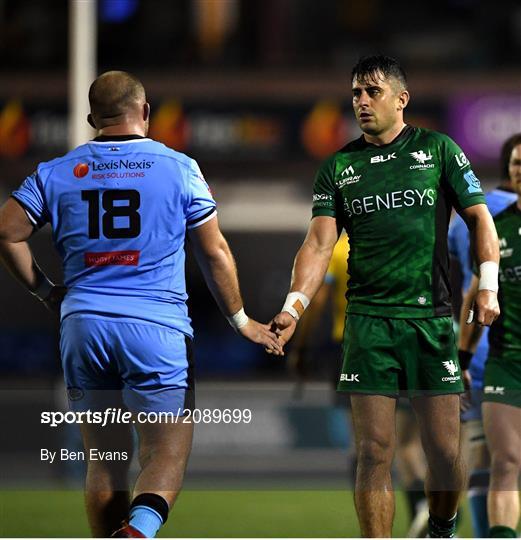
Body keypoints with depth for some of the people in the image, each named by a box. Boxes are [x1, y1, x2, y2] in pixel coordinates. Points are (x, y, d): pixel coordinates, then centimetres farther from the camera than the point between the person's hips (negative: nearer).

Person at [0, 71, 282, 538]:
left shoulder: (58, 172, 8)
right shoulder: (178, 168, 2)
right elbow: (214, 252, 6)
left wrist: (45, 291, 16)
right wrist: (241, 320, 17)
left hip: (83, 324, 3)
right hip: (157, 325, -3)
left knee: (105, 460, 12)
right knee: (168, 455, 1)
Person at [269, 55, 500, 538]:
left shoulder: (439, 150, 6)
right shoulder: (338, 167, 9)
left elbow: (478, 217, 8)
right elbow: (319, 243, 2)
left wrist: (487, 286, -5)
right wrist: (293, 307, -12)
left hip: (432, 317, 0)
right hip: (368, 321, 0)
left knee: (444, 451, 0)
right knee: (374, 452, -5)